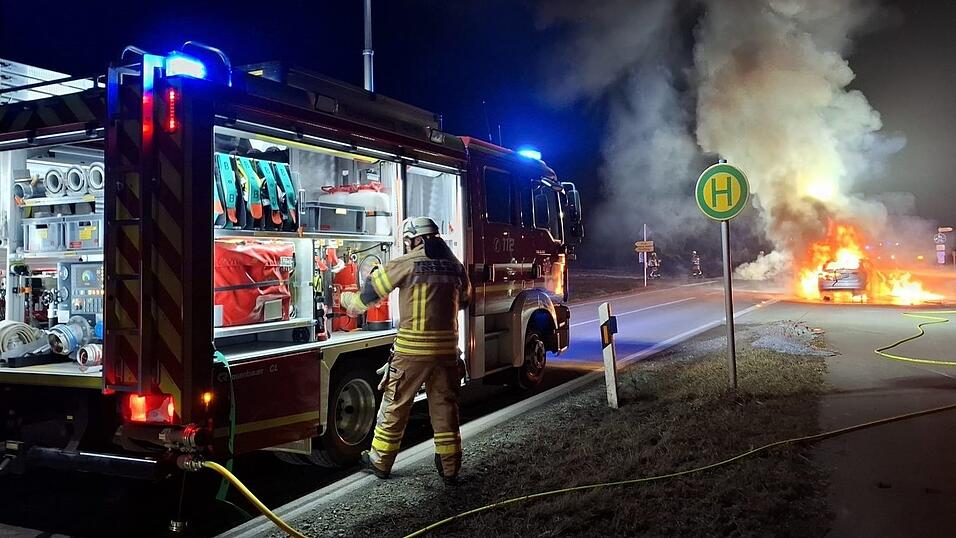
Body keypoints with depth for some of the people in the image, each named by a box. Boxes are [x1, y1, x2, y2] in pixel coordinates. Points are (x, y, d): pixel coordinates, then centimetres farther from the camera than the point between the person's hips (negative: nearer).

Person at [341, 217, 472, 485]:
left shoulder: (407, 264, -6)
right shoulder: (455, 265, 8)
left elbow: (372, 290, 3)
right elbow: (463, 300, 25)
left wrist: (348, 299, 23)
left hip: (411, 351, -4)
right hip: (447, 348, 4)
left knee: (395, 407, 10)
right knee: (445, 408, 13)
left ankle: (380, 462, 23)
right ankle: (450, 469, 19)